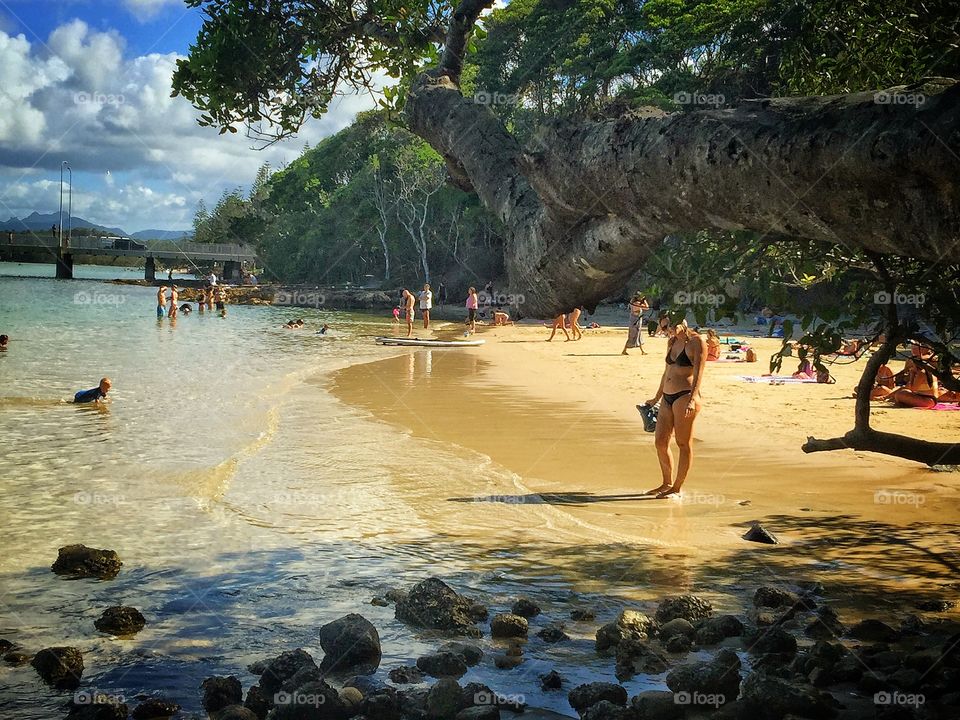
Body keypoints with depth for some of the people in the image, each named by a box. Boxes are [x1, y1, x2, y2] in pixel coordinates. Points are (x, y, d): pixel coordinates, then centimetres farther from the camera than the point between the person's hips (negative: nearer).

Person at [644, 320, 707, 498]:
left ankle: (677, 488, 7)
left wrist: (692, 400, -25)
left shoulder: (696, 342, -8)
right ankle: (667, 483, 24)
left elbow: (698, 373, -15)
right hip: (668, 397, 9)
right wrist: (656, 398, 28)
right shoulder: (672, 342, 16)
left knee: (683, 443, 0)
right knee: (660, 442, 9)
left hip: (685, 396, -9)